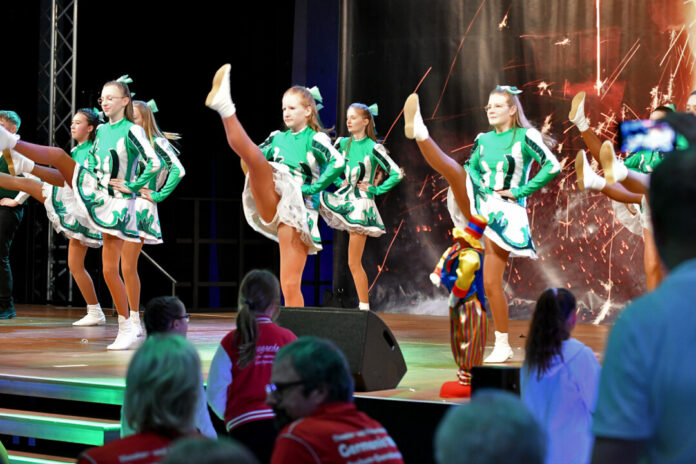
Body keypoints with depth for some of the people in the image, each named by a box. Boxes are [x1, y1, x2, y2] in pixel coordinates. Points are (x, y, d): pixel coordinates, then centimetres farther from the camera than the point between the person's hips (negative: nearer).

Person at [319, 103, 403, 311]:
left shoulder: (373, 148, -10)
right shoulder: (342, 143, 5)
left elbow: (397, 174, -13)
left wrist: (376, 189, -10)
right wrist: (339, 181, 8)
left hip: (361, 204, -6)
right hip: (342, 198, 6)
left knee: (354, 262, -5)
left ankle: (364, 306, 8)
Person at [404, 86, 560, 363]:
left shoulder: (525, 136, -4)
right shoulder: (483, 140, 12)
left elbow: (552, 167, -14)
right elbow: (471, 168, 21)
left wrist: (520, 191, -13)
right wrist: (477, 183, -1)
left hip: (505, 213, -5)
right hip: (479, 205, 5)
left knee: (491, 282, -7)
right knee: (451, 168, -20)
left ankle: (502, 345, 3)